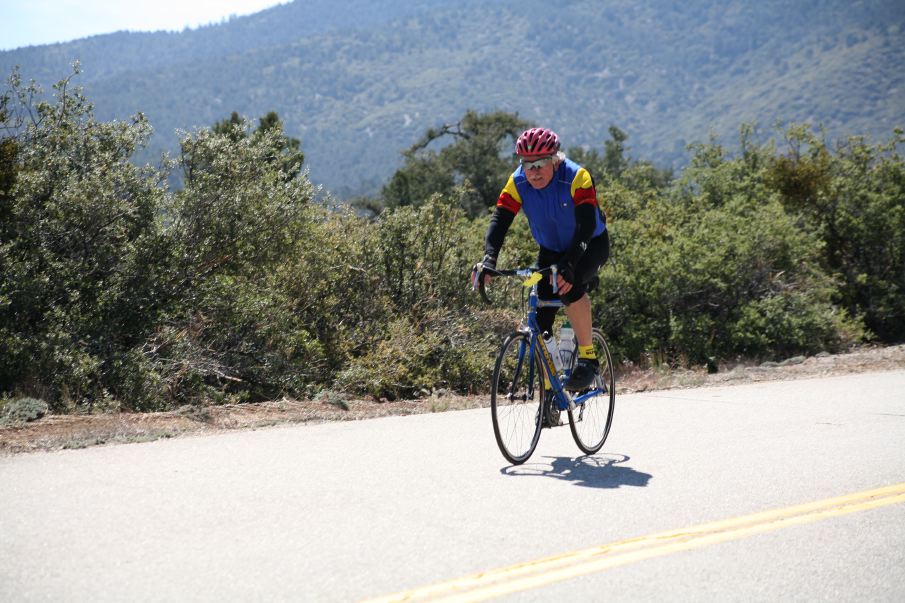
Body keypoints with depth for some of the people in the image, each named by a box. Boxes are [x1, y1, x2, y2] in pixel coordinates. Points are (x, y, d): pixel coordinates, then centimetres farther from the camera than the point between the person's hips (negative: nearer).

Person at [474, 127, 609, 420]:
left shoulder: (577, 178, -29)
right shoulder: (518, 182, -17)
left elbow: (587, 226, -37)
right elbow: (499, 220, -23)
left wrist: (569, 265, -51)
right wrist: (489, 257, -41)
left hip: (591, 245, -4)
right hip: (551, 250, 4)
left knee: (570, 286, -36)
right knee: (541, 321, -9)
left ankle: (588, 357, -18)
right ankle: (549, 393, 3)